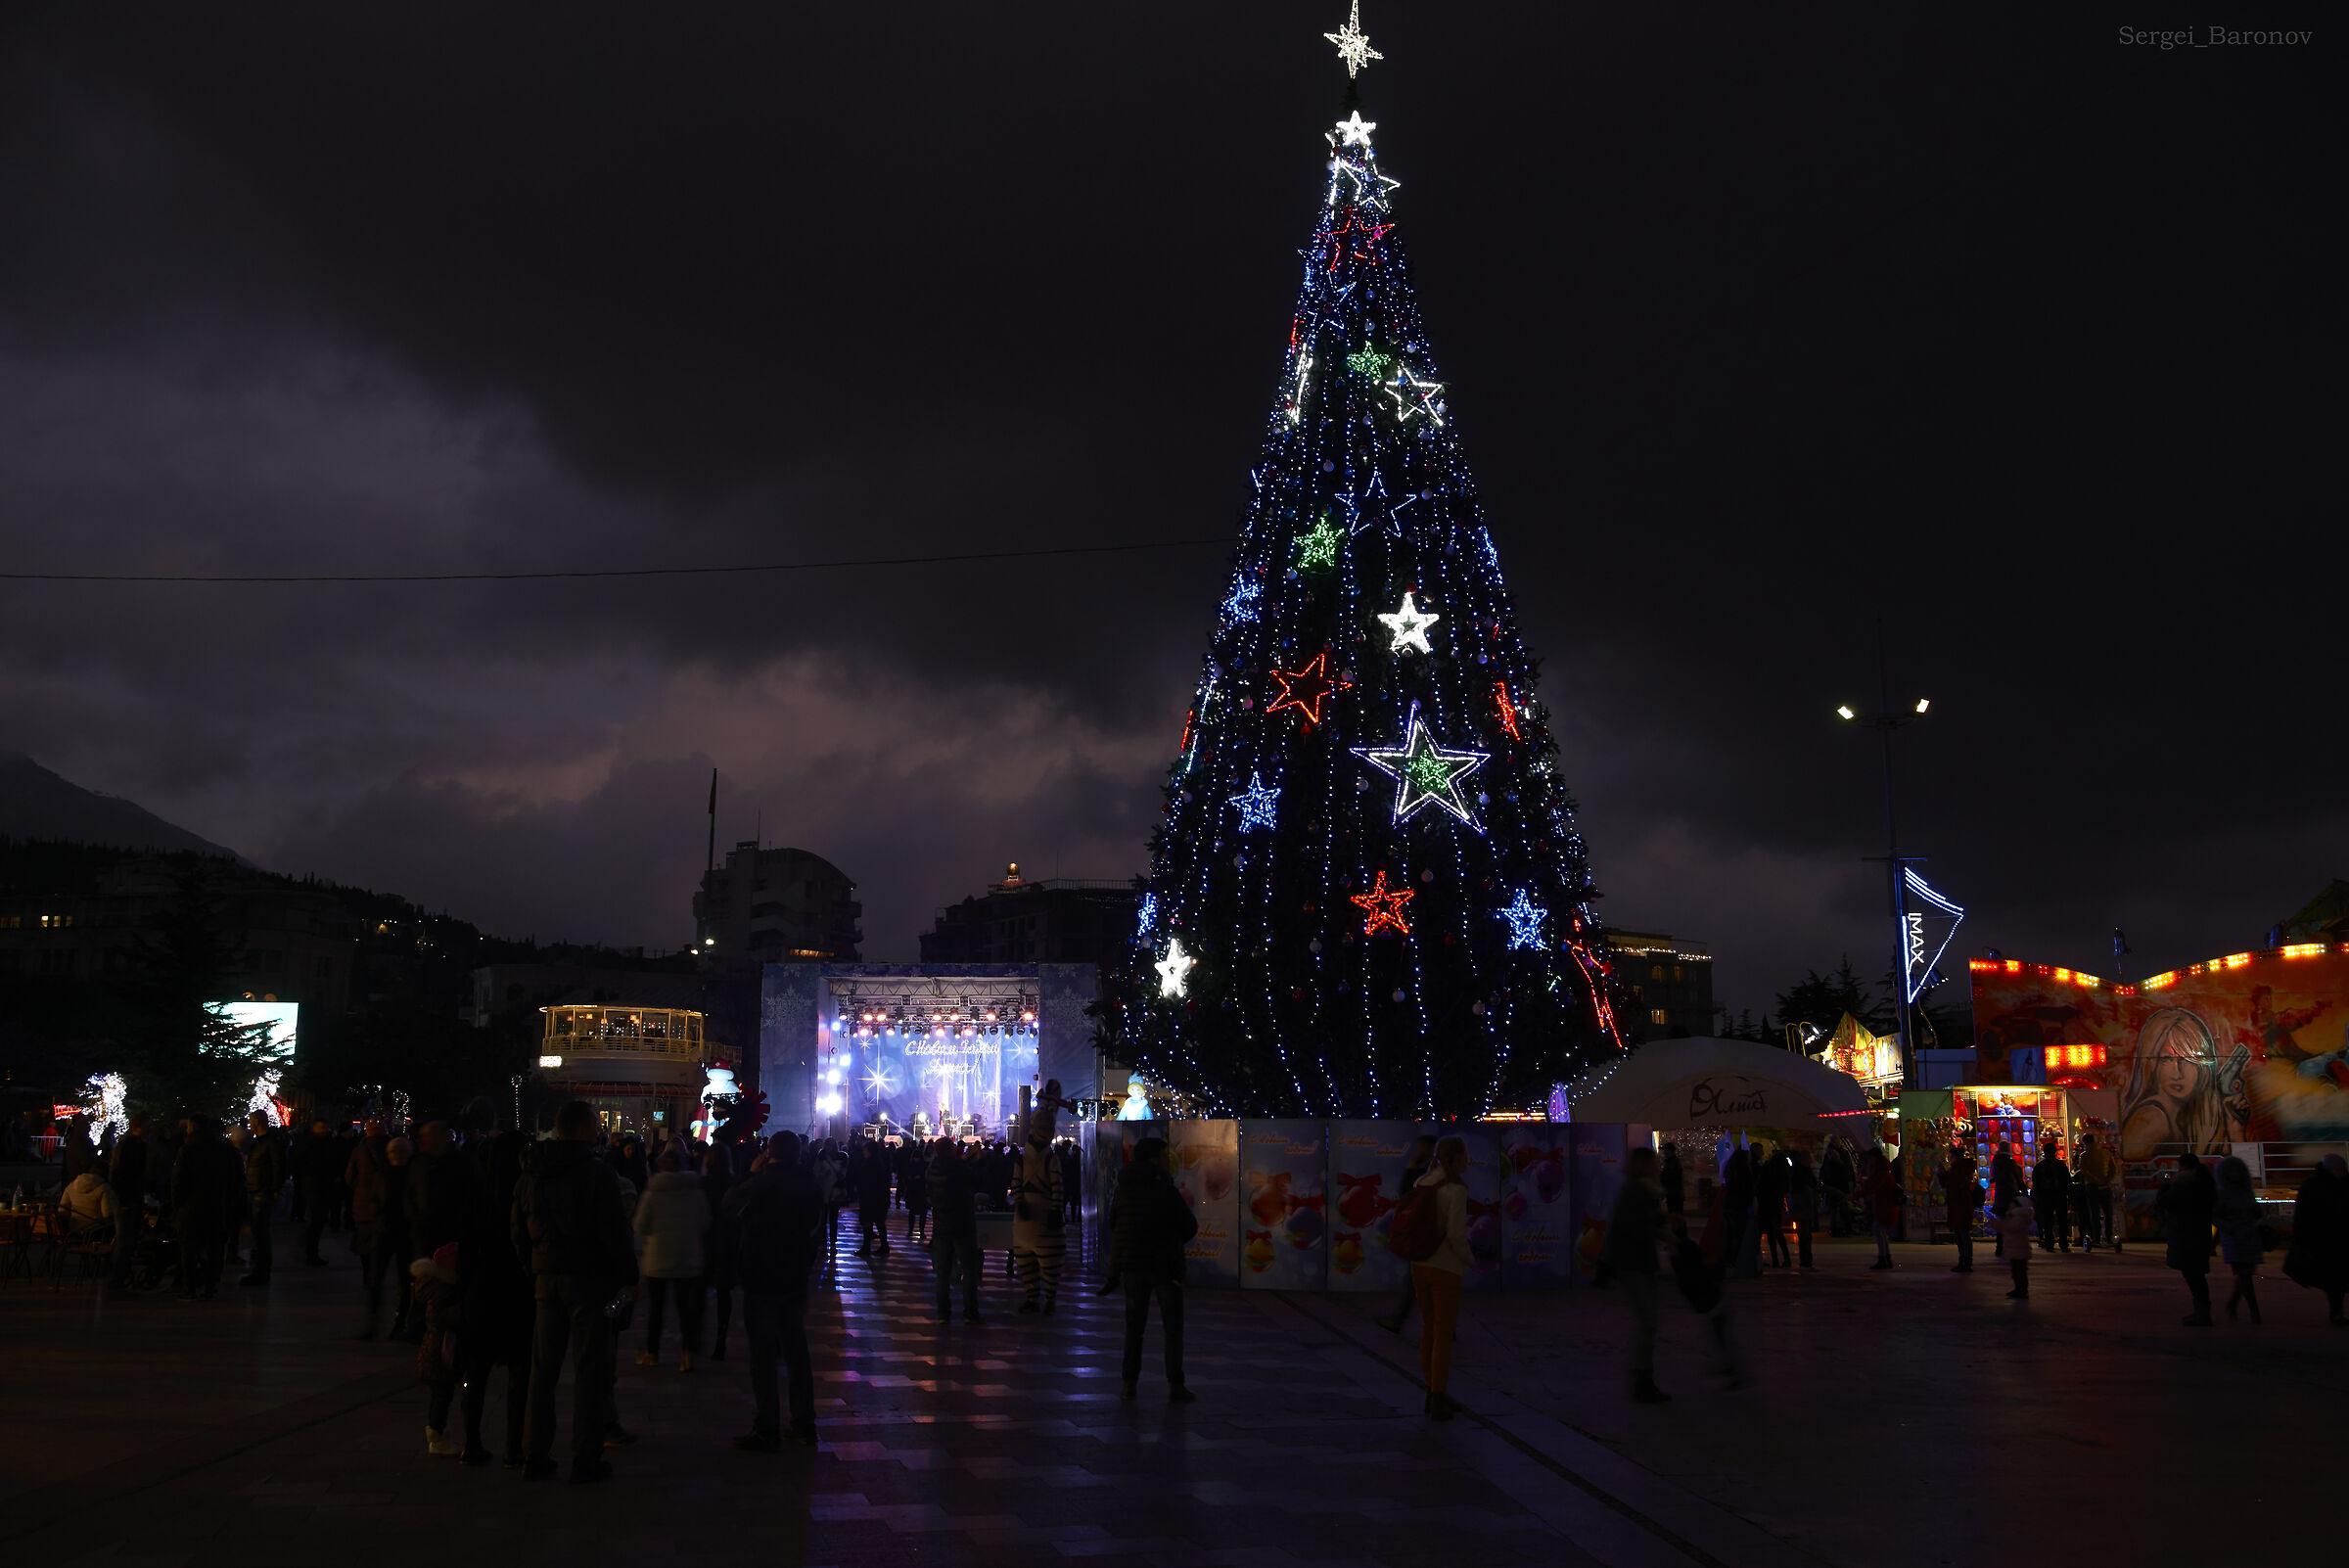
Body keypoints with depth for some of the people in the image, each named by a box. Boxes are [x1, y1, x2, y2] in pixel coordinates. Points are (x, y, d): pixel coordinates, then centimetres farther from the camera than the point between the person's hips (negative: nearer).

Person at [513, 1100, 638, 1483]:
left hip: (547, 1279, 6)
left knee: (542, 1368, 12)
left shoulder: (530, 1177, 10)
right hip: (589, 1279, -5)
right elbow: (615, 1232, -12)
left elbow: (520, 1235, 13)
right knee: (590, 1369, 1)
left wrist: (531, 1277, 18)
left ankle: (536, 1456, 15)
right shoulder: (598, 1173, -10)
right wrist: (629, 1275, -2)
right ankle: (586, 1459, 3)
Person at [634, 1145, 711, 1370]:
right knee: (686, 1306, 6)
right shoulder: (696, 1193, -4)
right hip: (689, 1261, 1)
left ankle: (652, 1352, 19)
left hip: (657, 1261, -1)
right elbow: (704, 1226, 5)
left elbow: (641, 1228, -4)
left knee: (655, 1306, 11)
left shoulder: (652, 1193, -9)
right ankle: (687, 1353, -5)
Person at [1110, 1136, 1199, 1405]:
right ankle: (1176, 1387, 2)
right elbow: (1190, 1227, -7)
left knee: (1134, 1325, 14)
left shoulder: (1123, 1190, 1)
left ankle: (1128, 1383, 9)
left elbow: (1113, 1224, 11)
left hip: (1131, 1264, 4)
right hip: (1165, 1265, -4)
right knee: (1172, 1327, 5)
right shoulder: (1166, 1190, -14)